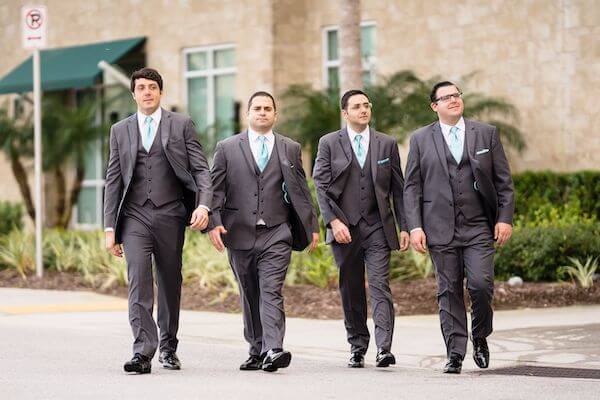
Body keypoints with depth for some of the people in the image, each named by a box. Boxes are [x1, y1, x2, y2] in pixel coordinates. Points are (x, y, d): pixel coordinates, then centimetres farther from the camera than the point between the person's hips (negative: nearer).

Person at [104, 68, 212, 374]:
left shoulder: (181, 125, 6)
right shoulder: (120, 130, 11)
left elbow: (201, 169, 2)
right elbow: (113, 181, 10)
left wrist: (203, 204, -16)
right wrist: (110, 227, 4)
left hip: (170, 215, 0)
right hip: (135, 216, 0)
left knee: (170, 283, 8)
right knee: (138, 280, -14)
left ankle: (168, 348, 24)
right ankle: (143, 352, -19)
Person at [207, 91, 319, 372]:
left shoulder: (290, 149, 11)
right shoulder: (227, 148, 9)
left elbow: (300, 191, 12)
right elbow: (216, 189, 4)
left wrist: (312, 227, 9)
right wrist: (214, 223, -8)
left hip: (276, 233, -1)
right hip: (240, 234, 1)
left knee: (271, 292, -14)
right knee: (249, 296, 8)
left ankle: (273, 351, -23)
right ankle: (257, 351, 15)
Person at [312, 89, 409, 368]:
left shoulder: (387, 144, 9)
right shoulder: (329, 144, 4)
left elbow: (398, 188, 10)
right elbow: (321, 186, -1)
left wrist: (404, 227, 4)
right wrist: (334, 221, -13)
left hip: (378, 229, 0)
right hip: (345, 228, 0)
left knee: (380, 286, -11)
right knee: (351, 291, 6)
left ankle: (384, 348, -19)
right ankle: (357, 348, 17)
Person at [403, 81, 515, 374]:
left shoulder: (487, 134, 9)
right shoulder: (420, 140, 8)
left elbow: (504, 181, 9)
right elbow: (412, 187, 6)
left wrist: (505, 218, 0)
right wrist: (415, 227, -3)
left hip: (479, 228, 0)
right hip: (441, 229, 0)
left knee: (481, 284, -11)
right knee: (449, 291, 0)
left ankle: (480, 338, 14)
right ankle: (455, 354, 6)